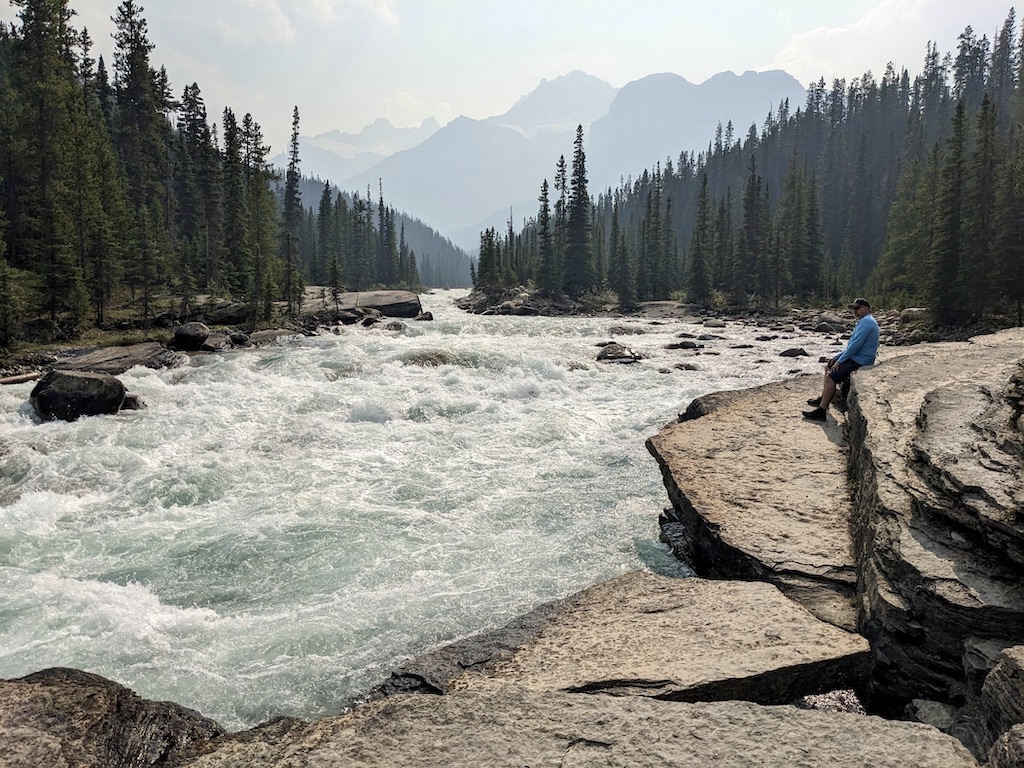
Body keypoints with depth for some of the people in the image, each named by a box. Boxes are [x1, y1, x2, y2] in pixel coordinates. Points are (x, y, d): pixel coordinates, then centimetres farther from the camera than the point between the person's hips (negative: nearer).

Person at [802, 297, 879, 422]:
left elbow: (855, 345, -23)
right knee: (828, 367, 21)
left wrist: (839, 361, -15)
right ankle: (823, 398, 26)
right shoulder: (864, 321, 17)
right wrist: (838, 357, 13)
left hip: (859, 361, -11)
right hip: (855, 356, 11)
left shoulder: (866, 322, -18)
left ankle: (821, 411, -21)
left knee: (831, 377, -22)